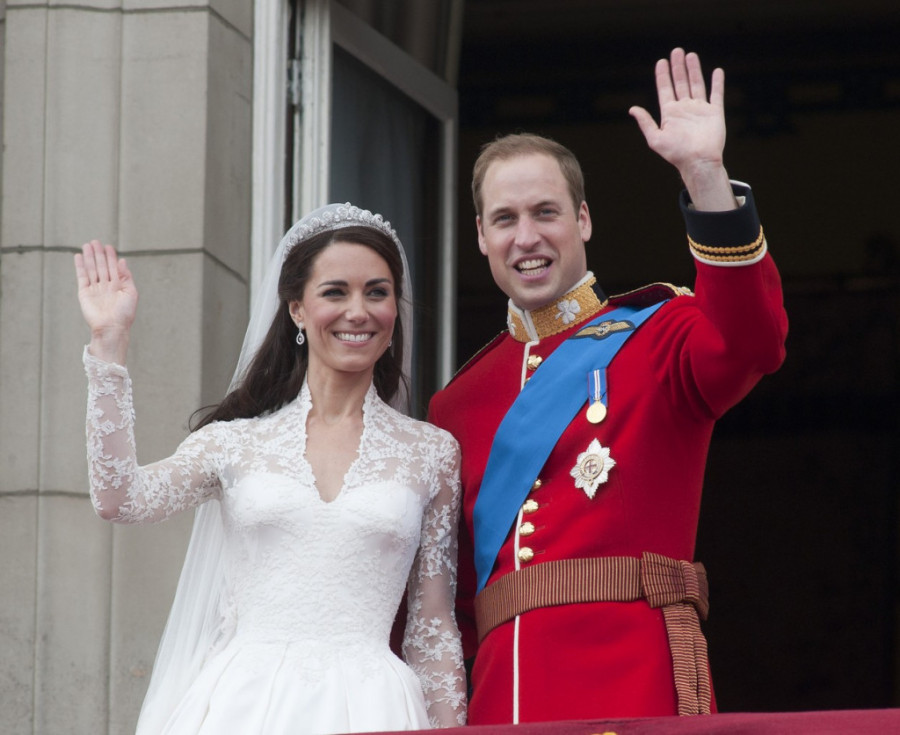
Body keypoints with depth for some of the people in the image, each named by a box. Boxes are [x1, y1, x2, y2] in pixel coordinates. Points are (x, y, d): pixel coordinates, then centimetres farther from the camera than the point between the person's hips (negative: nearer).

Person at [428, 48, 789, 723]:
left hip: (635, 690, -4)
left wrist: (705, 174, -25)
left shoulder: (656, 336, 8)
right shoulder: (460, 402, 20)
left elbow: (749, 341, -17)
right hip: (500, 702, 4)